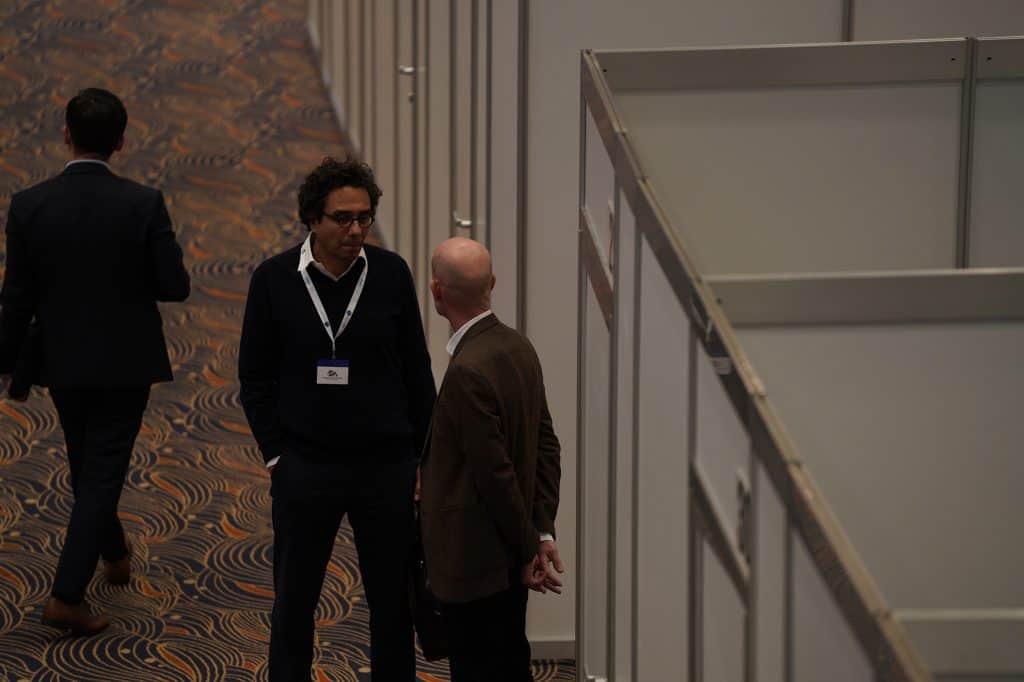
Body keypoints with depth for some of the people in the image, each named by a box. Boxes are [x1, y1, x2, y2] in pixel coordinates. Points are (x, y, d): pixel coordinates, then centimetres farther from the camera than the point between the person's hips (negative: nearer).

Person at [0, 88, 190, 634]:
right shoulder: (143, 205, -16)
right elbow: (174, 286, -11)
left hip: (62, 361, 3)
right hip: (125, 361, -3)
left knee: (87, 466, 23)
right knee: (102, 472, 2)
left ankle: (115, 555, 44)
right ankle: (67, 595, -6)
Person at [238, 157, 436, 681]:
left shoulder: (391, 274, -3)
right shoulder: (275, 279, -6)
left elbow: (417, 373, 5)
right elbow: (255, 376, 2)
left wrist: (420, 456, 4)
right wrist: (275, 454, -3)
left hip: (386, 467, 1)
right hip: (304, 469, -1)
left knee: (393, 601, 9)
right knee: (293, 603, 9)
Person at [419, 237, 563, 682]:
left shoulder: (468, 371, -24)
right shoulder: (518, 348, 4)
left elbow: (497, 473, -21)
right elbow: (547, 445, 7)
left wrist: (529, 548, -10)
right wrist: (543, 532, 5)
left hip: (472, 562, -9)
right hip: (507, 559, 9)